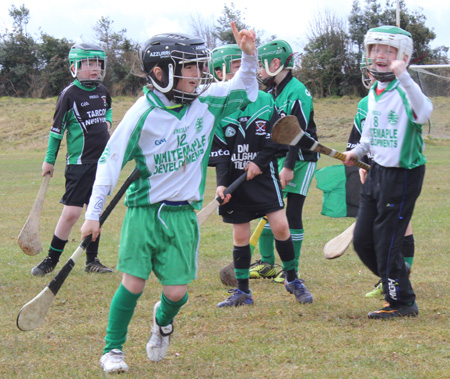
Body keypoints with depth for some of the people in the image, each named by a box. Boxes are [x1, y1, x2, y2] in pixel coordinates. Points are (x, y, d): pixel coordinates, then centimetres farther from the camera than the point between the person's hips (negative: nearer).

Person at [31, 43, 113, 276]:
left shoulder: (102, 91, 8)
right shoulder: (69, 94, -10)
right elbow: (57, 128, -4)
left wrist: (107, 121, 11)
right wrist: (49, 160, 1)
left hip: (101, 160, 6)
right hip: (79, 163, -6)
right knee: (71, 213, -10)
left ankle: (91, 261, 19)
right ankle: (51, 260, 1)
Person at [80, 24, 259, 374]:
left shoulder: (207, 100, -2)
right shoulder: (143, 114, -13)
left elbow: (247, 90, 16)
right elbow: (110, 161, -9)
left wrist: (249, 56, -2)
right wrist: (93, 214, -10)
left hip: (182, 213, 3)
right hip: (144, 210, -3)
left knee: (176, 291, 0)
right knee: (133, 283, -6)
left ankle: (163, 320, 35)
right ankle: (113, 350, 12)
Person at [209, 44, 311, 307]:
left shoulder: (265, 100, 1)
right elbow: (219, 152, -4)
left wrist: (260, 162, -11)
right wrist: (222, 183, -13)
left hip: (263, 175, 0)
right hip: (234, 179, 0)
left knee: (280, 226, -10)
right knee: (241, 235, 5)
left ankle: (293, 280, 9)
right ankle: (243, 291, 17)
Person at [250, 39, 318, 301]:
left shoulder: (298, 92, -16)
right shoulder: (271, 93, 11)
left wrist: (289, 166, -22)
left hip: (300, 159, -8)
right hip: (278, 159, 8)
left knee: (293, 213, -6)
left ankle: (292, 269, 2)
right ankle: (267, 263, 17)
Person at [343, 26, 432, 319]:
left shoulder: (404, 91, -17)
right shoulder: (374, 91, 8)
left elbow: (423, 113, -41)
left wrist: (403, 76, -47)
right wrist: (357, 152, 23)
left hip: (403, 174, -8)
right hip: (377, 171, 8)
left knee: (387, 242, -4)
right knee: (362, 241, 11)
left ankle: (402, 303, 11)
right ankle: (398, 277, 31)